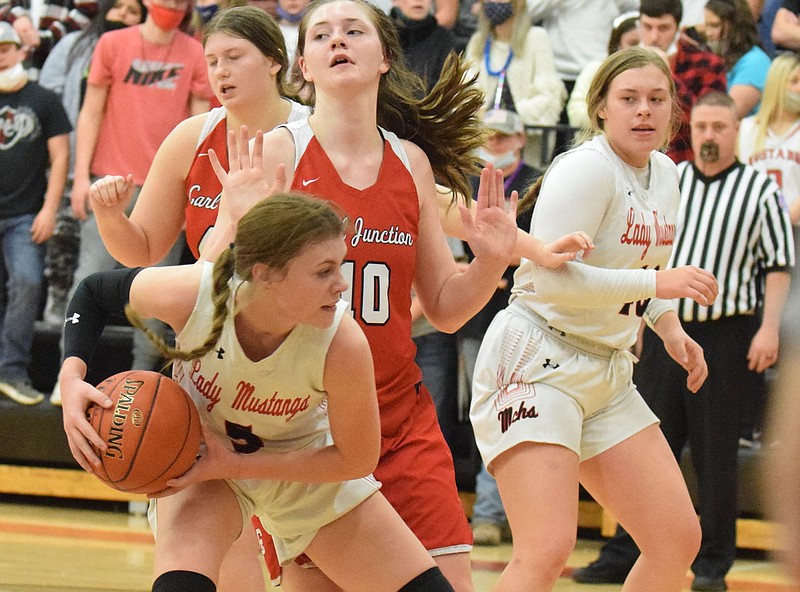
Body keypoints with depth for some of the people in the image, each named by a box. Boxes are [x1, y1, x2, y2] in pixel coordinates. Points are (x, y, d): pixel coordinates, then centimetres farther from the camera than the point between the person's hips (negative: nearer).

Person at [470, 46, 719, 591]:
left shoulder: (665, 174, 11)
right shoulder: (585, 169, -15)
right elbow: (551, 276, -26)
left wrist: (671, 329, 9)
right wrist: (658, 283, -25)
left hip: (608, 376, 9)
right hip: (536, 362, -9)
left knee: (678, 540, 5)